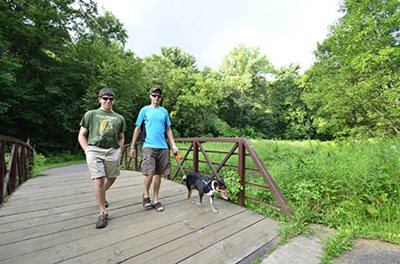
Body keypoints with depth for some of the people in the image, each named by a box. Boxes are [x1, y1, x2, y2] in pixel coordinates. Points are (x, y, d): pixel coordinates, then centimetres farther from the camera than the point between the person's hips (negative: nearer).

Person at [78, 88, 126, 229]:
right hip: (95, 150, -2)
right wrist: (87, 150, -3)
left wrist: (119, 150, 6)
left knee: (111, 178, 14)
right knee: (99, 179, -9)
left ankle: (101, 196, 45)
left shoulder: (119, 118, 14)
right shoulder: (90, 114, 10)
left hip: (113, 152, 3)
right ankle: (103, 213, 4)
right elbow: (81, 135, 9)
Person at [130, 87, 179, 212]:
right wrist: (133, 147, 2)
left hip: (163, 147, 3)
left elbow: (168, 130, 13)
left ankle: (156, 200, 21)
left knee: (158, 174, 7)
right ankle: (146, 194, 18)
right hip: (149, 146, -3)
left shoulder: (164, 111, 13)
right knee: (149, 173, -11)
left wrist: (173, 145, 5)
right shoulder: (144, 110, 6)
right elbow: (137, 129, 6)